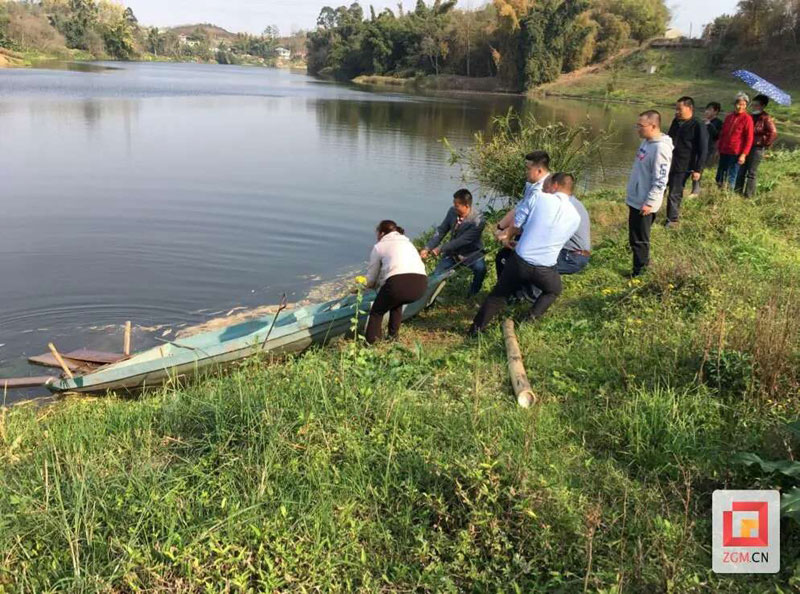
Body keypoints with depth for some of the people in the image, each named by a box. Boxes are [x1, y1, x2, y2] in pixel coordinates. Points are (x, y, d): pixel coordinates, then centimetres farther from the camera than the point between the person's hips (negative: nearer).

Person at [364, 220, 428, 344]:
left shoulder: (379, 246, 19)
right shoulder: (408, 242, 35)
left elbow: (371, 280, 22)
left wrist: (370, 285, 45)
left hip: (398, 283, -5)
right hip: (421, 284, 5)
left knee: (376, 313, 16)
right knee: (396, 303, 34)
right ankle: (393, 337, 32)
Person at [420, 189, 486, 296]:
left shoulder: (478, 221, -27)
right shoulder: (452, 211, -12)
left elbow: (462, 240, -28)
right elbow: (441, 231, -5)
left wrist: (441, 249, -25)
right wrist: (427, 248, -14)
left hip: (471, 255, -5)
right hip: (452, 252, 5)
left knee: (480, 268, -32)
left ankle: (473, 296, -8)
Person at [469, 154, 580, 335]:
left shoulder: (537, 196, -7)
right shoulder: (575, 216, 3)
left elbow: (516, 224, -2)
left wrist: (508, 238, 22)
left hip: (519, 261, -1)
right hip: (545, 269, 1)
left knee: (499, 293, 21)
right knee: (554, 291, 32)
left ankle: (477, 328, 22)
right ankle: (532, 319, 13)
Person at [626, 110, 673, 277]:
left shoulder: (660, 148, -23)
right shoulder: (646, 142, 6)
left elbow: (660, 180, -24)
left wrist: (649, 202, -22)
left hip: (644, 203, -9)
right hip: (635, 199, 9)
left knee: (639, 239, 1)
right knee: (635, 237, 19)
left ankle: (640, 272, 13)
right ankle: (642, 263, 34)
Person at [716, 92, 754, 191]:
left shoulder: (747, 119, -5)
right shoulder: (729, 117, 11)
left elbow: (749, 138, -8)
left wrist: (744, 154, -14)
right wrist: (719, 148, 15)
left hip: (736, 153, -6)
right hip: (724, 152, 6)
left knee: (731, 177, -3)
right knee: (720, 177, 8)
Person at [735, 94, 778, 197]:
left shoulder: (766, 118, -8)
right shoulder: (750, 117, 13)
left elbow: (773, 133, -14)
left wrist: (765, 144, -10)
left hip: (757, 149, -7)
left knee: (751, 173, -3)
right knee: (741, 172, 7)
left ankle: (749, 196, 3)